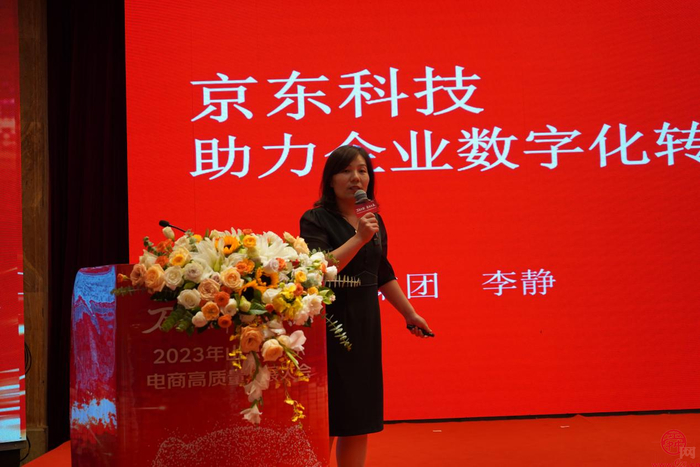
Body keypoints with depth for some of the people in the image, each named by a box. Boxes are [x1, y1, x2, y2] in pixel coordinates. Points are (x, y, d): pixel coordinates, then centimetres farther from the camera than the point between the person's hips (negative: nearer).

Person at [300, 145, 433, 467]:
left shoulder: (374, 220, 12)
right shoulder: (315, 220, -8)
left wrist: (410, 314, 24)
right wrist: (359, 238, -25)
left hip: (367, 324, 6)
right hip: (330, 323, -6)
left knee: (361, 415, 10)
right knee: (327, 416, -2)